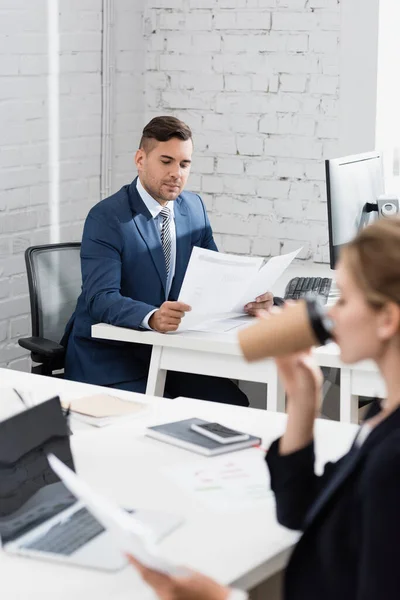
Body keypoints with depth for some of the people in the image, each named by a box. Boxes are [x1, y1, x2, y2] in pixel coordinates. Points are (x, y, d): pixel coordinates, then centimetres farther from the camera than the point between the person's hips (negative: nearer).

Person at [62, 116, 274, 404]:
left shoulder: (194, 207, 6)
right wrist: (152, 317, -44)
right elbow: (101, 299, -25)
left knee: (234, 406, -11)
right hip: (108, 356, -6)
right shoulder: (106, 217, -15)